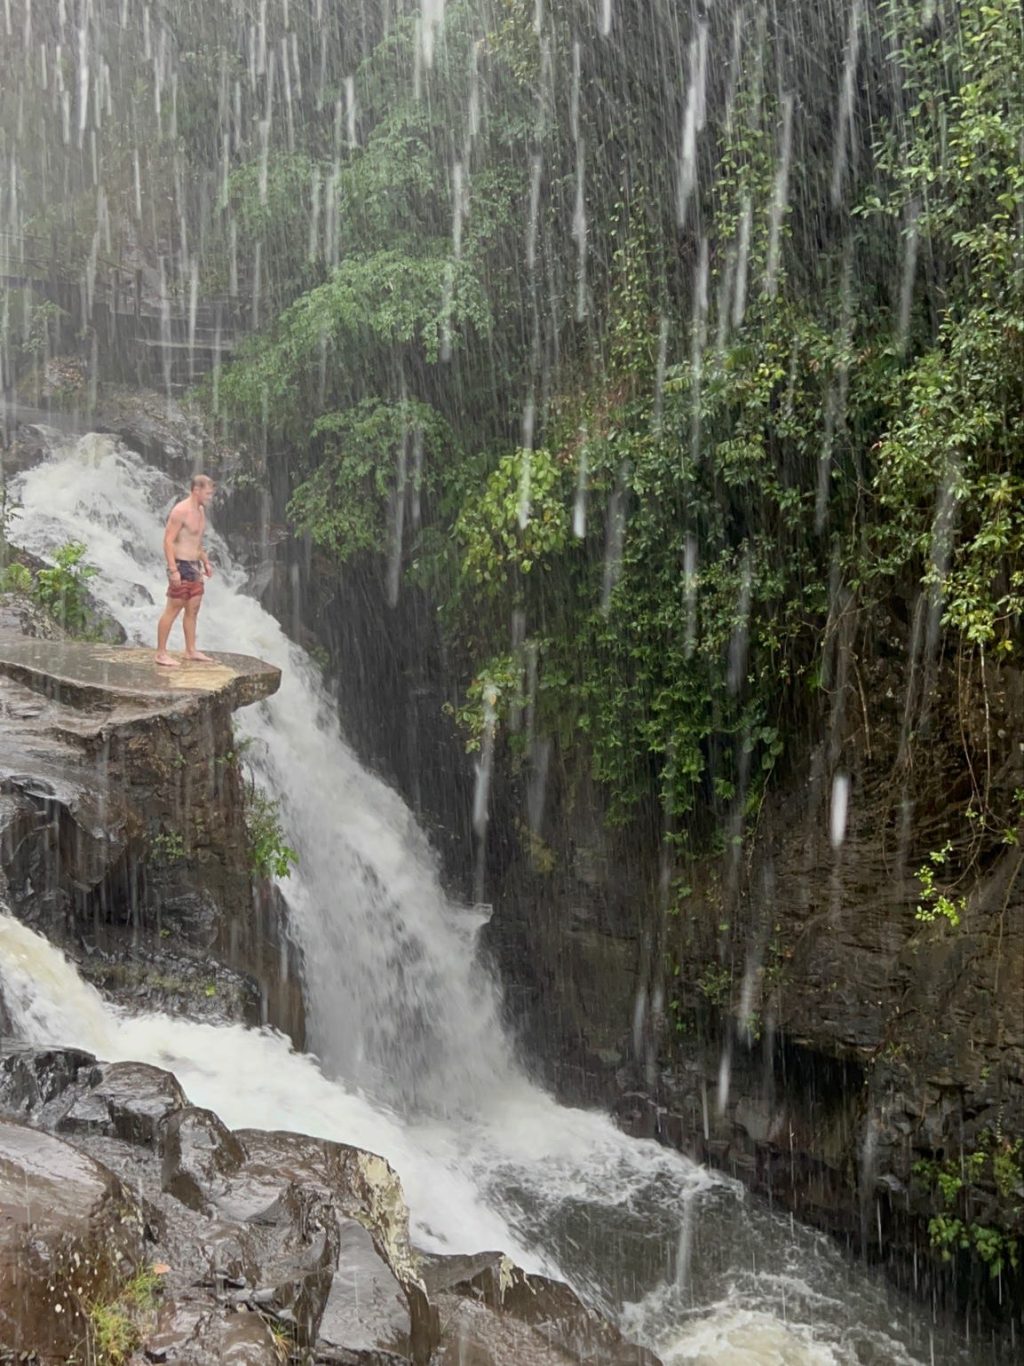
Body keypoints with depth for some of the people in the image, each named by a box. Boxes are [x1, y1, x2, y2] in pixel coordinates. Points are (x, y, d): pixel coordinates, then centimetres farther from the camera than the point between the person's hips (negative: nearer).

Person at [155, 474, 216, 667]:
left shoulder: (201, 510, 12)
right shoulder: (180, 511, -16)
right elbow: (168, 541, -19)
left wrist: (206, 562, 21)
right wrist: (173, 569, -24)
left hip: (195, 566, 9)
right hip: (181, 566, -9)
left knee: (193, 610, 12)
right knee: (172, 610, -5)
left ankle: (191, 651, 21)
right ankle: (161, 653, -1)